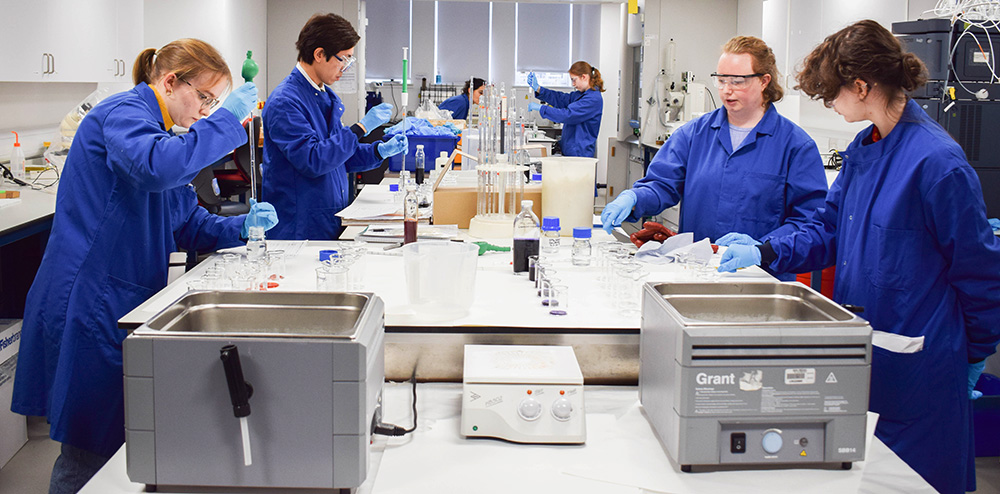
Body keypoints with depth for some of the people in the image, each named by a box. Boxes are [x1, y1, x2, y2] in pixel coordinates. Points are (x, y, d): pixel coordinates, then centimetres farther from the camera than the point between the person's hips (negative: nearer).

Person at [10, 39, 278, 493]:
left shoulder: (159, 129, 20)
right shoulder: (122, 114, -12)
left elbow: (184, 223, 20)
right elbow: (157, 167, -36)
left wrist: (240, 226, 3)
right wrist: (226, 120, -28)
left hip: (126, 301, 10)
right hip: (88, 303, -10)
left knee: (123, 437, 13)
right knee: (90, 449, -2)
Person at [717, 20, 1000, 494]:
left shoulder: (936, 161, -20)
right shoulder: (863, 148, 7)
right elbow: (829, 228, 16)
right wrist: (764, 253, 2)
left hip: (917, 368, -8)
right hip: (860, 356, 8)